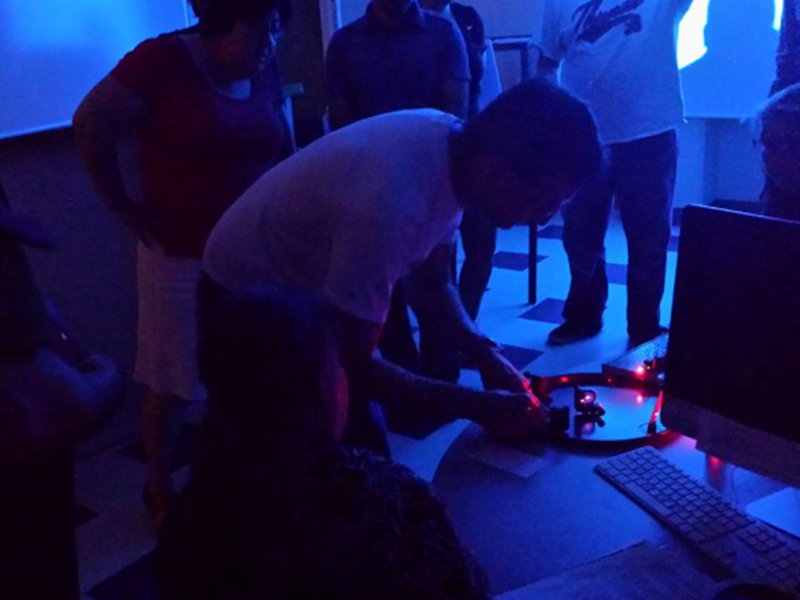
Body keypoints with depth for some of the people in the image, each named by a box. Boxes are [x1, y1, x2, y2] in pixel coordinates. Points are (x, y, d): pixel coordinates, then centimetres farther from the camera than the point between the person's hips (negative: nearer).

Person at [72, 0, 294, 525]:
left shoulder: (264, 72, 4)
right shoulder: (163, 60, -12)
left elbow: (282, 147, 17)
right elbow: (90, 125, -9)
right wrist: (122, 206, -8)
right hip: (180, 254, -5)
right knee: (172, 380, 7)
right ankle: (160, 488, 26)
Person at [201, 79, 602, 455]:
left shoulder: (456, 141, -12)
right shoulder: (389, 203, -38)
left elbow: (433, 284, 3)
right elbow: (353, 364, -26)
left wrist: (485, 354, -11)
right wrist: (478, 406, -22)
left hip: (309, 293, 7)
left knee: (362, 450, 9)